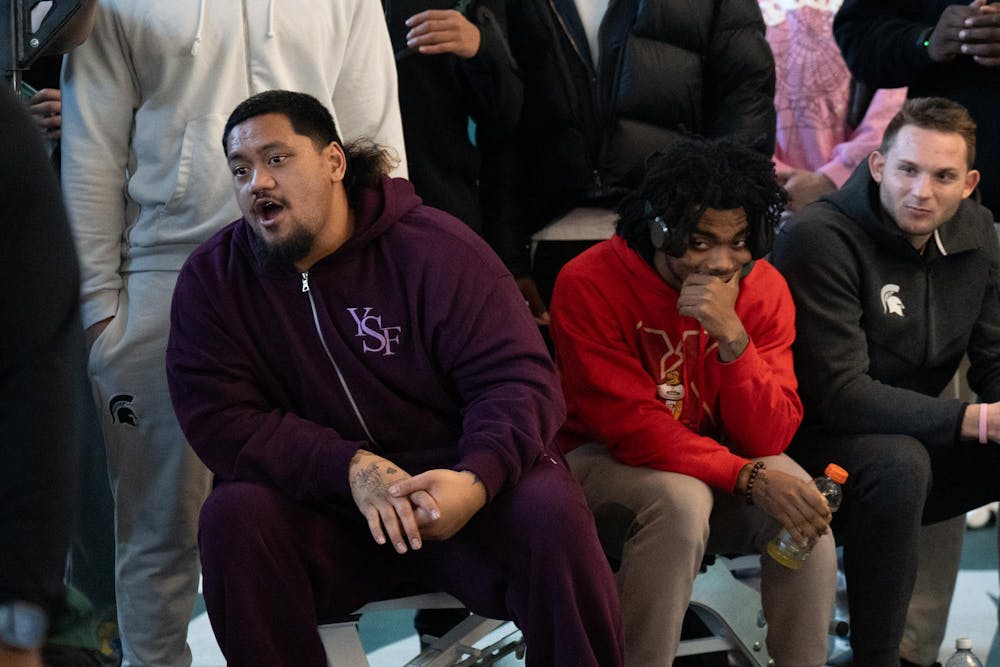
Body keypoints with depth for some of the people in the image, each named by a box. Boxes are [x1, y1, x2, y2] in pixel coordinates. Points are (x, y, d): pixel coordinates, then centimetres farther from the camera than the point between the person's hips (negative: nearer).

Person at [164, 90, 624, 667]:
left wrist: (476, 478, -30)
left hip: (449, 488, -1)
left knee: (549, 505, -28)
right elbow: (218, 419, -9)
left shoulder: (436, 249, -5)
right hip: (318, 511, 1)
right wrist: (351, 468, -24)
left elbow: (518, 378, -9)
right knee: (234, 516, -28)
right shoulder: (213, 278, 1)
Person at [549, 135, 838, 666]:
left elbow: (768, 439, -13)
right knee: (680, 499, -34)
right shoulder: (589, 284, -19)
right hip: (604, 461, -3)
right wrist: (749, 477, -32)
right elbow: (631, 425, -22)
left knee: (801, 502, -24)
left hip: (715, 459, 4)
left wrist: (733, 336, -29)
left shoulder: (763, 288, -8)